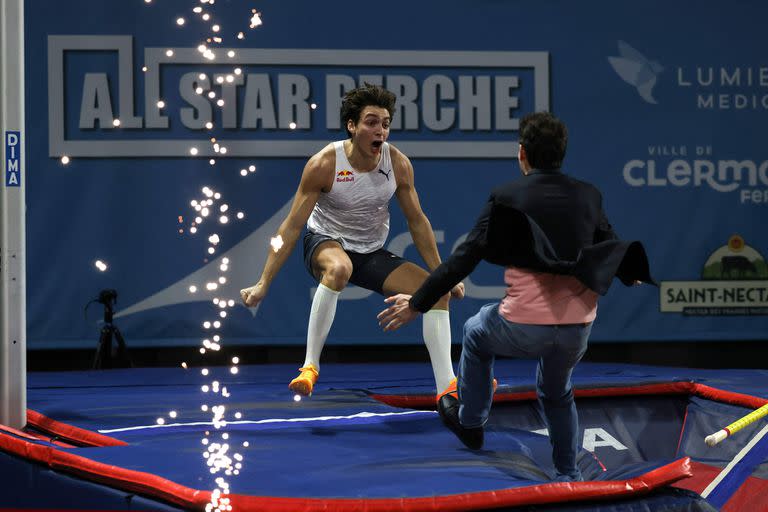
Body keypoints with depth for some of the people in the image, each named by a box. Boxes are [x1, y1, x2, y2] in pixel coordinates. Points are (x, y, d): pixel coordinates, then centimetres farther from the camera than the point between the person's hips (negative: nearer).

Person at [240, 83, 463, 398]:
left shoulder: (398, 164, -11)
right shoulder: (324, 164, -21)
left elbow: (417, 220, 2)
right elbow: (293, 225, -18)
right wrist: (263, 284, -20)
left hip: (373, 253, 5)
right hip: (325, 242, -5)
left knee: (437, 292, -11)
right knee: (339, 268, -41)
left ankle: (447, 389, -7)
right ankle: (310, 367, -33)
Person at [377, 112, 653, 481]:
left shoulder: (507, 198, -7)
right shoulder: (588, 196, 4)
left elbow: (464, 259, -6)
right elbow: (614, 254, 16)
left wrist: (416, 303, 2)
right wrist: (631, 276, 41)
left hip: (524, 328, -4)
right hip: (577, 328, 4)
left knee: (475, 332, 30)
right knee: (557, 393, 31)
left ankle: (470, 422, 40)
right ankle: (568, 477, 33)